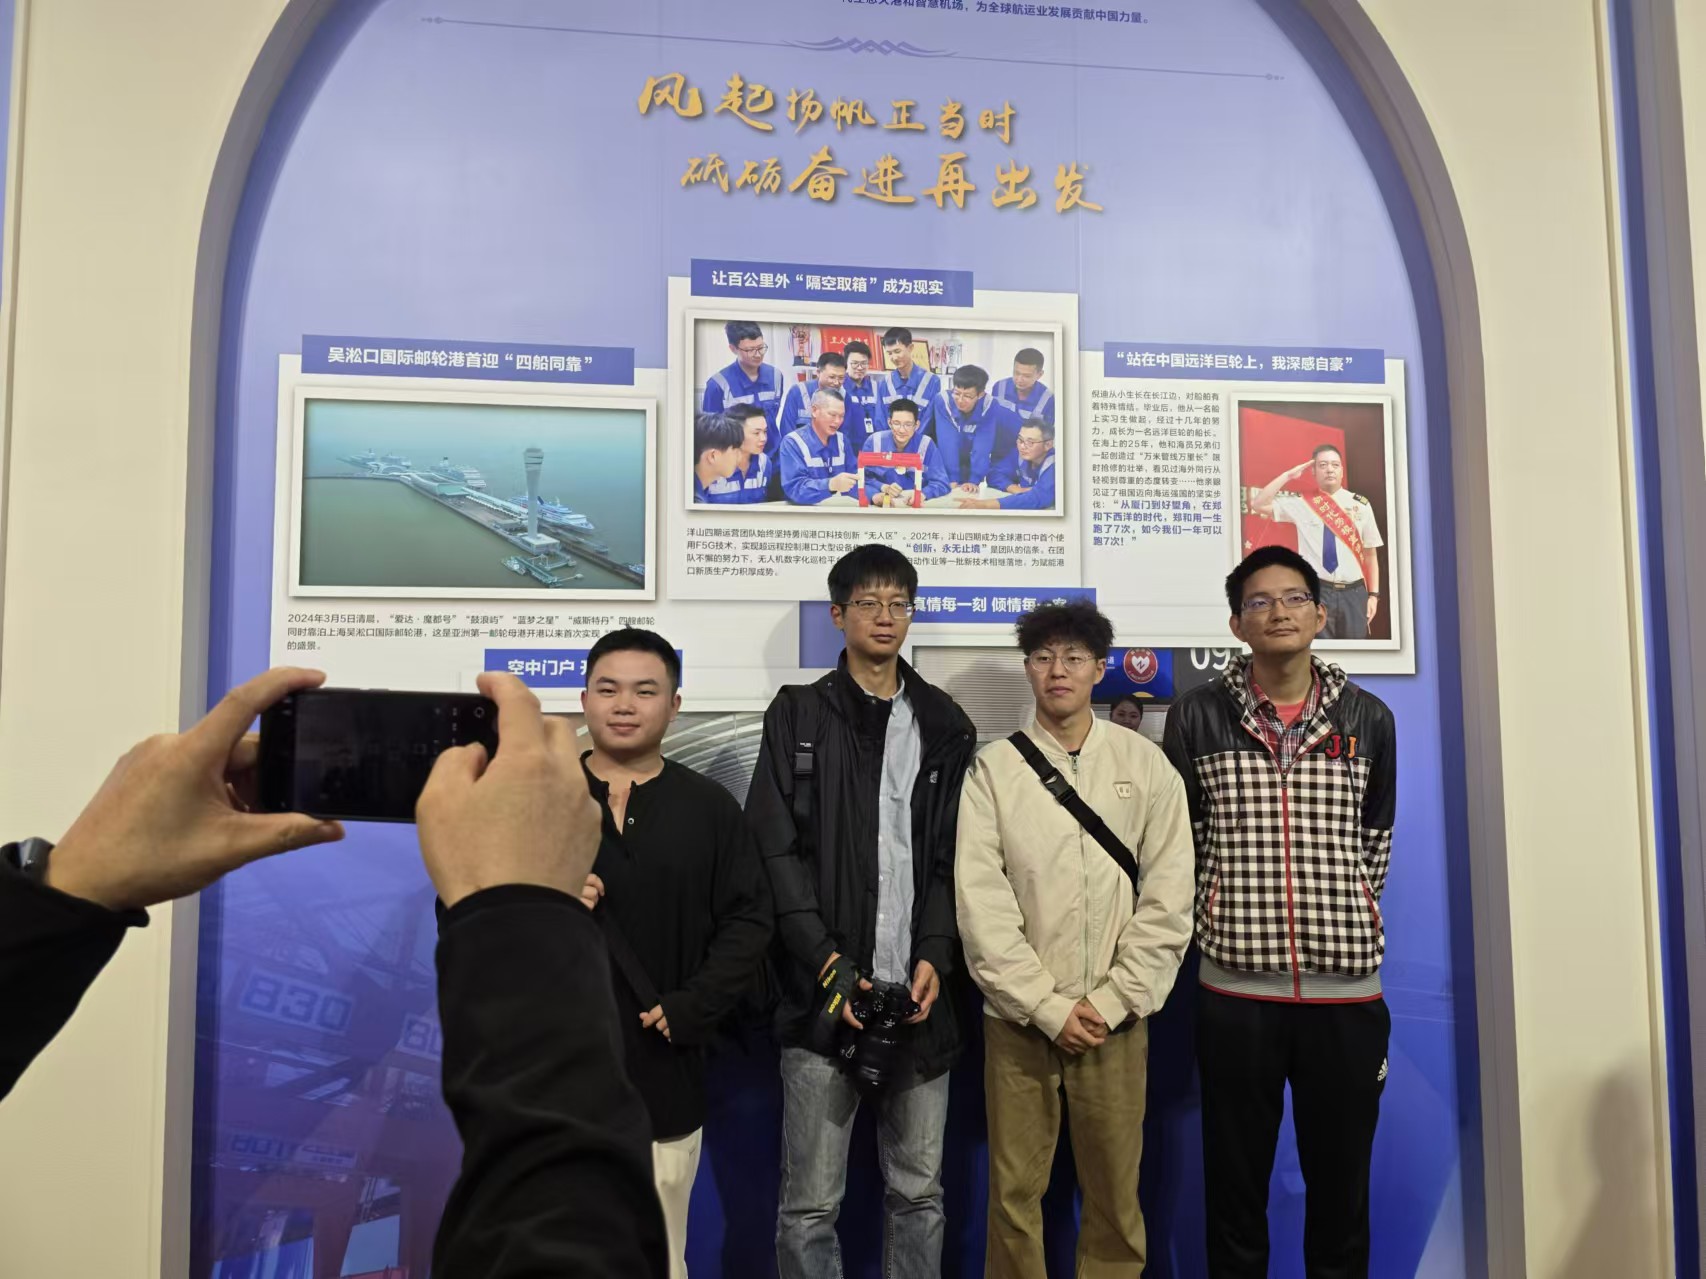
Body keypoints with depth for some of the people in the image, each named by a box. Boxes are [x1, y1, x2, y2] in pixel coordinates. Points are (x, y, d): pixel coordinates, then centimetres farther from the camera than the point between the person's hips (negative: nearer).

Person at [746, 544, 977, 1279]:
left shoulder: (945, 726, 10)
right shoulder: (798, 716, 2)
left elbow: (953, 856, 7)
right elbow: (776, 853, -5)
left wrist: (936, 956, -7)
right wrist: (831, 968, -12)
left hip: (918, 997, 3)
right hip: (823, 997, -2)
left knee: (919, 1193, 14)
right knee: (811, 1202, 5)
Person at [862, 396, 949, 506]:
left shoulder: (926, 444, -5)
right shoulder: (874, 441, -2)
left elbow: (941, 483, -9)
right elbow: (863, 478, 0)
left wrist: (922, 494, -29)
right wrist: (883, 487, -19)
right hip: (881, 502, 0)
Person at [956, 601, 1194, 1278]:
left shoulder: (1145, 764, 2)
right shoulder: (992, 770, -1)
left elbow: (1168, 898, -1)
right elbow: (981, 906, -6)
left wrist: (1110, 1002, -7)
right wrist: (1049, 1006, -10)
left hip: (1115, 1018, 1)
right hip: (1020, 1017, 0)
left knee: (1115, 1196, 10)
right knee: (1014, 1195, 8)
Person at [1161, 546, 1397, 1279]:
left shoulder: (1368, 720, 5)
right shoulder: (1197, 717, -1)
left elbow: (1374, 840, 15)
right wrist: (1222, 921, 7)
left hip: (1347, 987, 2)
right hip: (1235, 988, -1)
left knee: (1342, 1188, 13)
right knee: (1235, 1186, 10)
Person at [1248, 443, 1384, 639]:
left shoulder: (1360, 505, 5)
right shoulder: (1300, 503, 2)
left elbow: (1370, 553, 6)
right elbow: (1258, 504, -4)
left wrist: (1373, 594, 1)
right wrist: (1288, 475, -5)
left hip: (1354, 593, 2)